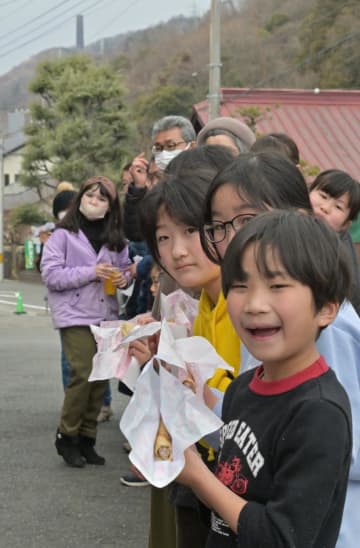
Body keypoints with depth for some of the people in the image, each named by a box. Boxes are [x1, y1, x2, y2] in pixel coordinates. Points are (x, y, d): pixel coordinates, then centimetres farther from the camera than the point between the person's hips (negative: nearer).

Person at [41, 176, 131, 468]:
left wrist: (123, 277, -3)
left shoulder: (116, 238, 9)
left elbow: (125, 267, 21)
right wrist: (90, 272, -18)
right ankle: (67, 437, 4)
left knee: (100, 377, 6)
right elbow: (51, 274, -10)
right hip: (76, 315, -5)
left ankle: (87, 439, 18)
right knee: (83, 374, -13)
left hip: (106, 315, 5)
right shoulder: (64, 234, -5)